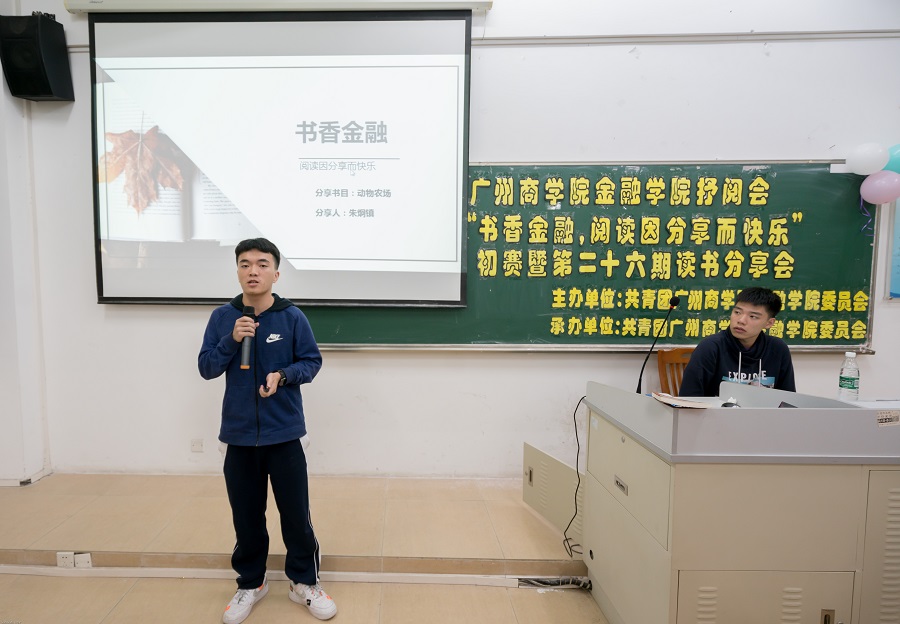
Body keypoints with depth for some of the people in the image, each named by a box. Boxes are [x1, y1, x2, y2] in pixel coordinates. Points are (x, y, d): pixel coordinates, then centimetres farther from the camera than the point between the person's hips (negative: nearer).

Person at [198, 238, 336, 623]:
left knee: (296, 514, 9)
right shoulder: (222, 317, 0)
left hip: (284, 435, -2)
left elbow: (312, 361, -3)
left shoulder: (292, 317, -7)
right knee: (246, 516, 16)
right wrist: (231, 341, -18)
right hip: (239, 435, 2)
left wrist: (283, 375, -21)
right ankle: (250, 584, 38)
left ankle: (304, 583, 30)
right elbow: (206, 368, -1)